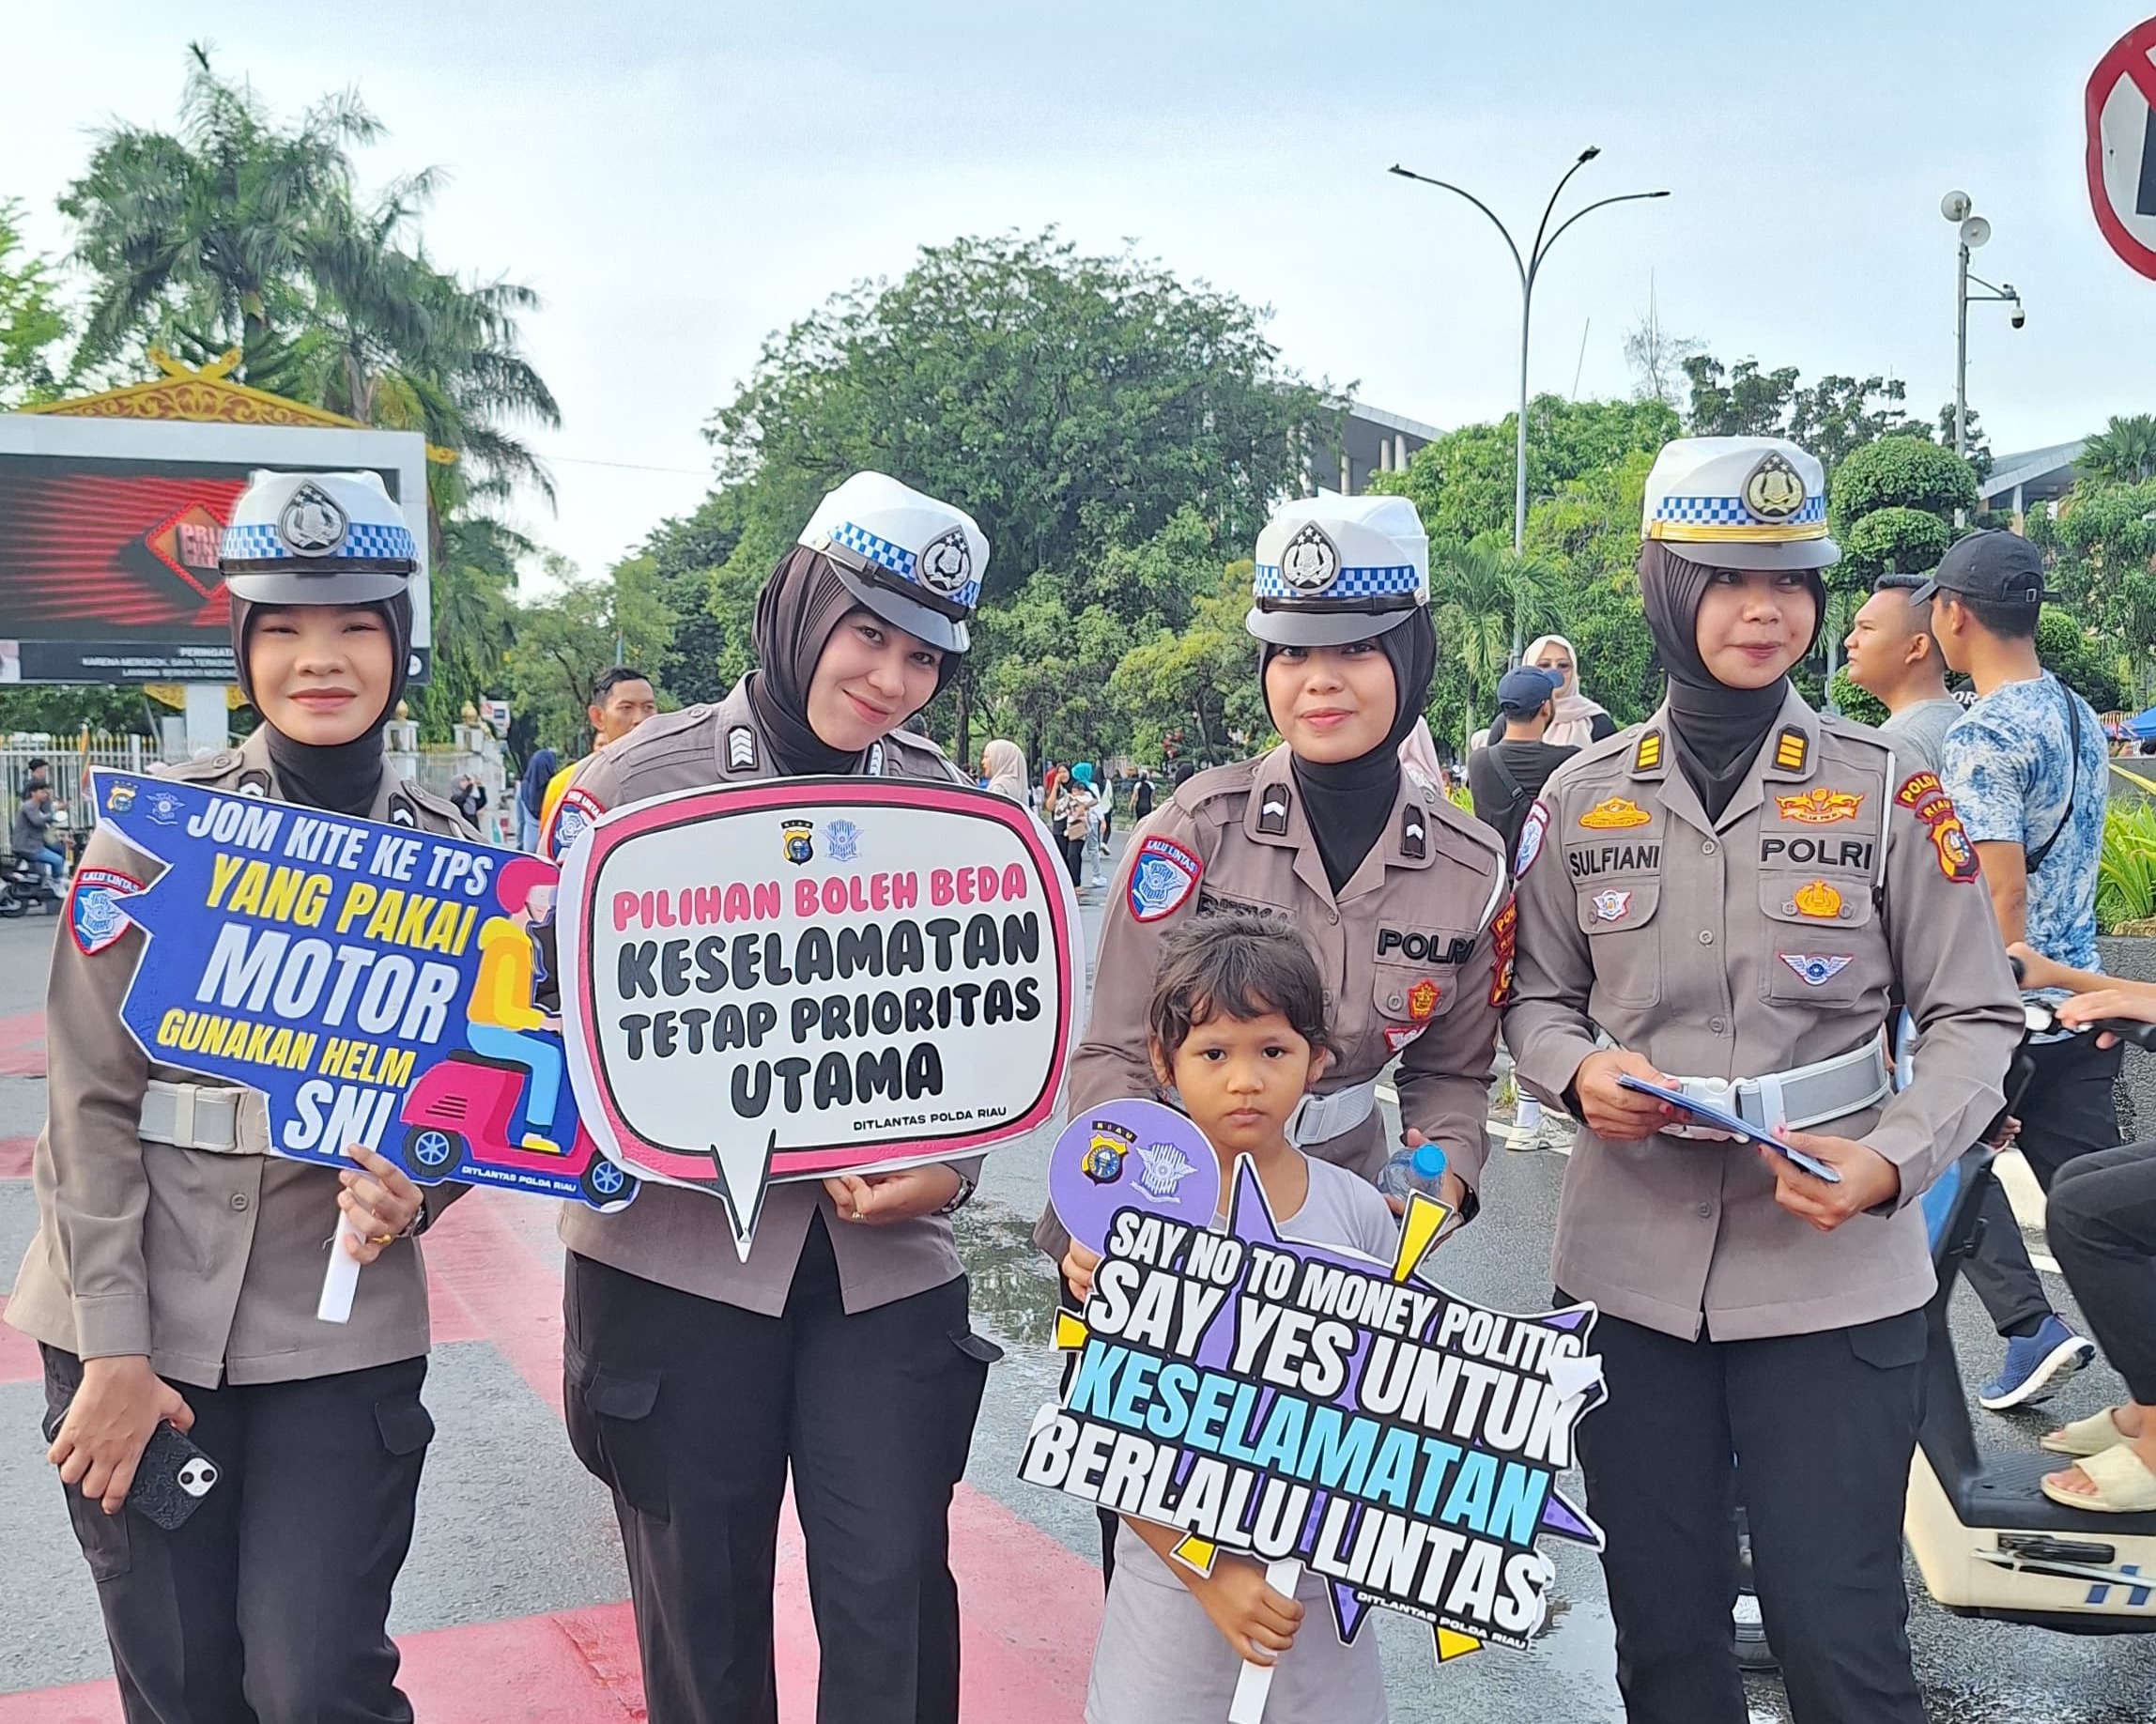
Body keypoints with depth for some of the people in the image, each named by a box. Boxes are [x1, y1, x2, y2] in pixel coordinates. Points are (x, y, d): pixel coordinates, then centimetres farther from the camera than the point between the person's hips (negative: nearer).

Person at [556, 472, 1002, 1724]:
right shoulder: (640, 781, -3)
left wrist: (947, 1173, -9)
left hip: (884, 1262, 2)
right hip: (681, 1253, -1)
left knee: (894, 1594, 2)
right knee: (703, 1607, 11)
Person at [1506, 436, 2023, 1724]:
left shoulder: (1885, 791, -3)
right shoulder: (1585, 797, 3)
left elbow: (1975, 1015, 0)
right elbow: (1539, 1001, 12)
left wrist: (1894, 1159, -17)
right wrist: (1580, 1073, -10)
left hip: (1833, 1274, -2)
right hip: (1630, 1269, 3)